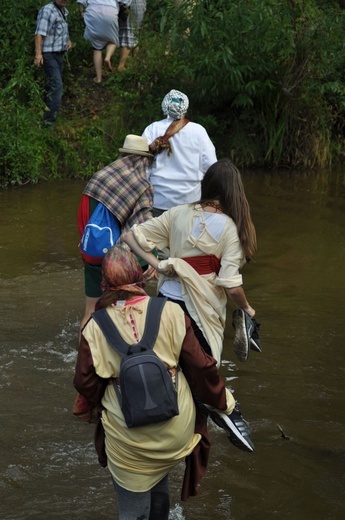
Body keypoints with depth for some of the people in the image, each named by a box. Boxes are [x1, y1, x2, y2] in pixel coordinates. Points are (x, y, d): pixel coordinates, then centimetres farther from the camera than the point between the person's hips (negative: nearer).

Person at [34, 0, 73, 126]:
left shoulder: (64, 11, 12)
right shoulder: (47, 10, -16)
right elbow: (40, 33, -24)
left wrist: (68, 40, 19)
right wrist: (38, 53, -31)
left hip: (59, 54, 9)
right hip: (49, 54, -9)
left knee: (53, 86, 18)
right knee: (56, 87, -16)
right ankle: (48, 122, -17)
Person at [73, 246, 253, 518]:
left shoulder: (95, 327, -10)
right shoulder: (171, 312, -9)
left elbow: (85, 383, -5)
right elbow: (200, 365, -5)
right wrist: (223, 401, 11)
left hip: (128, 440, -2)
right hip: (175, 431, 2)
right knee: (159, 481, 30)